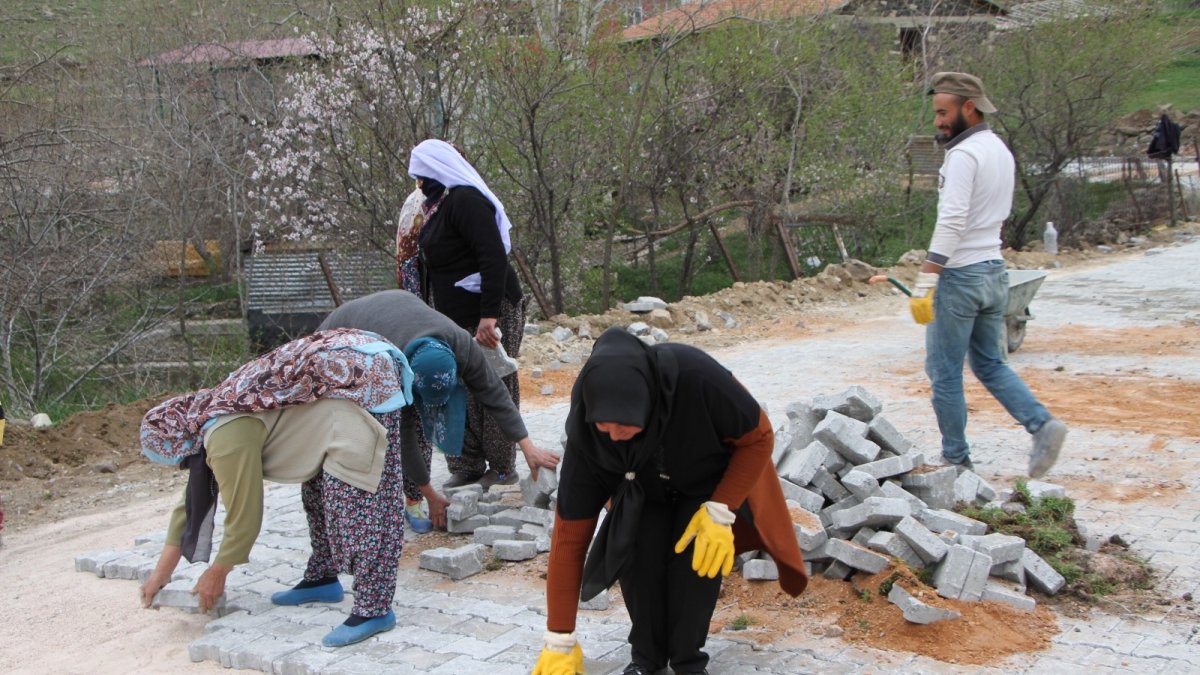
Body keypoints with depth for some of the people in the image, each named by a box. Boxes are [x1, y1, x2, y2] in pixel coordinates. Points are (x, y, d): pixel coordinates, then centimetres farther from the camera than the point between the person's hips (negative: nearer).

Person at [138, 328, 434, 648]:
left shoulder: (228, 436, -14)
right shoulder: (213, 412, 15)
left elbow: (244, 517, -5)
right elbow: (195, 496, 24)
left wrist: (216, 574, 13)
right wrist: (162, 570, 27)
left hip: (360, 377, -11)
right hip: (344, 363, 11)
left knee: (357, 495, -11)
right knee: (316, 479, 17)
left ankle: (374, 609, -9)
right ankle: (323, 578, 28)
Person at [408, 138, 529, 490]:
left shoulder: (466, 201, -14)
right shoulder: (440, 204, 16)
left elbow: (494, 257, -24)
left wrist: (489, 315, -27)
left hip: (491, 315, -10)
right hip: (458, 317, 10)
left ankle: (501, 469, 7)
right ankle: (467, 467, 17)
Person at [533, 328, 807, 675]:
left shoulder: (695, 377, -43)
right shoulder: (584, 435, -34)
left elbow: (758, 437, -23)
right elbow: (570, 535, -27)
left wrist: (720, 511, -30)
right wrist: (559, 641, -25)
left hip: (713, 480, -1)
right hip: (645, 489, 2)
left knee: (696, 558, -21)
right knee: (632, 552, -20)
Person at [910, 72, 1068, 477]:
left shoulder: (964, 155, -16)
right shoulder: (1000, 150, 13)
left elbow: (951, 223, -24)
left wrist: (924, 285, -26)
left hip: (961, 276, -9)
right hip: (994, 270, 9)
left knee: (944, 372, 2)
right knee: (991, 364, 17)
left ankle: (956, 460, 9)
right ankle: (1042, 424, 0)